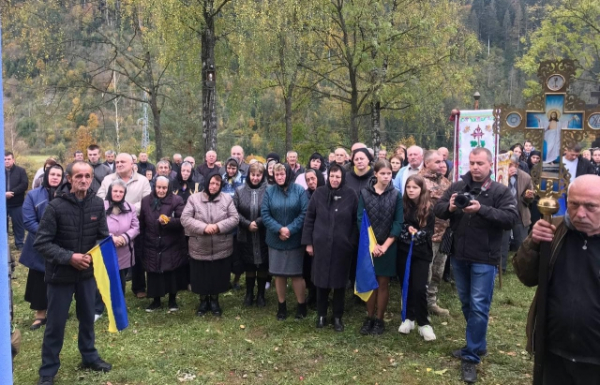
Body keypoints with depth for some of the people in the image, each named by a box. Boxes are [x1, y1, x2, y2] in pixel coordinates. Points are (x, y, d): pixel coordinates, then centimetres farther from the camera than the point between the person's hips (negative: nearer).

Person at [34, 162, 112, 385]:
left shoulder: (97, 204, -6)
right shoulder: (56, 206, -16)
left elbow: (103, 236, 2)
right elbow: (41, 242, -15)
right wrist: (69, 257, -23)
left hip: (87, 271, 4)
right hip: (61, 273, -3)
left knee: (87, 316, 19)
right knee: (56, 323, 7)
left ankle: (89, 357, 39)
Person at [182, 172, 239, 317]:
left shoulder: (227, 198, 0)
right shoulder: (194, 198, -4)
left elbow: (234, 218, -3)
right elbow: (185, 219, -10)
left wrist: (218, 226, -19)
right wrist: (203, 227, -21)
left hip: (221, 248, 1)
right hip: (200, 248, -1)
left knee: (218, 277, 12)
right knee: (201, 277, 11)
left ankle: (214, 300, 34)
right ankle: (203, 301, 33)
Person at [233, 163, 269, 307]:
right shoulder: (240, 191, 2)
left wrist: (258, 222, -19)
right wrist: (247, 224, -14)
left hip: (264, 236, -2)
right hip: (245, 236, 2)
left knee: (263, 265, 9)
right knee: (249, 265, 13)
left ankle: (261, 295, 26)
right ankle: (249, 294, 29)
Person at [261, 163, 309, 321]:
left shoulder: (299, 190, -4)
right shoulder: (269, 191, 1)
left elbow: (305, 213, -10)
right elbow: (264, 213, -5)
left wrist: (290, 229, -17)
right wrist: (279, 229, -17)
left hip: (295, 240, -2)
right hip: (275, 240, 2)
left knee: (296, 273, 3)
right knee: (279, 273, 9)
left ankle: (301, 305, 20)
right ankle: (281, 305, 24)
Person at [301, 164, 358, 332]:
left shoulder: (351, 195, -3)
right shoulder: (319, 193, -1)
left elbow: (356, 221, 0)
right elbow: (309, 218, 2)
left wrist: (354, 244, -4)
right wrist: (308, 242, 0)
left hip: (343, 246, -1)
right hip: (321, 245, 1)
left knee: (340, 282, 9)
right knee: (321, 281, 10)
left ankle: (338, 317, 25)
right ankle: (321, 315, 27)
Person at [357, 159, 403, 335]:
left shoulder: (396, 195, -2)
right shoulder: (364, 193, -3)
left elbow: (398, 223, -5)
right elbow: (360, 220, -5)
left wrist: (385, 245, -11)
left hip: (388, 245, 0)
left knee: (383, 283, 6)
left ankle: (379, 319, 18)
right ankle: (369, 318, 19)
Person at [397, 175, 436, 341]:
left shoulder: (428, 208, -3)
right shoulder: (401, 205, 0)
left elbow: (430, 231, -2)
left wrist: (419, 233, -19)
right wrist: (408, 230, -11)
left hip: (421, 253, -2)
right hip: (403, 251, 2)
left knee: (419, 288, -8)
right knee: (406, 286, 8)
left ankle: (423, 323, 6)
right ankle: (409, 318, 24)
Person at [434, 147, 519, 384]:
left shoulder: (500, 191, -8)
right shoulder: (457, 187, 2)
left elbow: (512, 218, -19)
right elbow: (437, 210, 0)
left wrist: (482, 209, -31)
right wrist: (449, 207, -23)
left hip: (484, 259, -4)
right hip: (458, 255, 5)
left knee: (478, 307, -1)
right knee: (466, 303, 18)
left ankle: (471, 357, 9)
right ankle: (478, 344, 37)